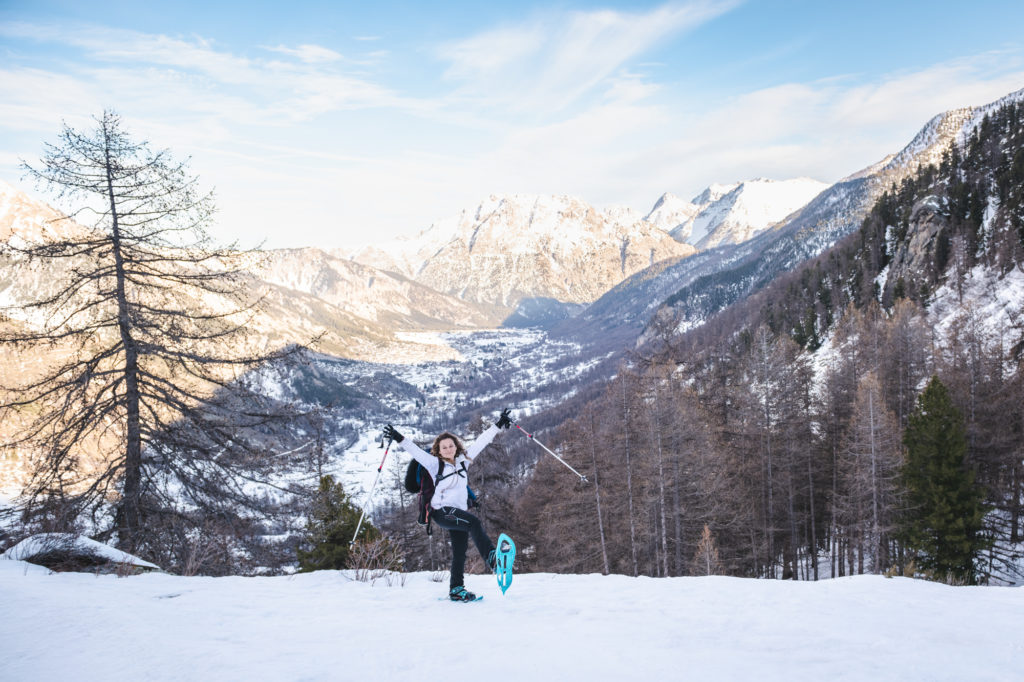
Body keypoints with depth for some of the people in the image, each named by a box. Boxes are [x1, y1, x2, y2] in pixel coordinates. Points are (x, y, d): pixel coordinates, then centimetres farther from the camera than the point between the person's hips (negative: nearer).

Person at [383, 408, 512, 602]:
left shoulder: (463, 459, 11)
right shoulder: (435, 464, -1)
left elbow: (480, 442, 13)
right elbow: (415, 450, -9)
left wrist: (498, 425, 15)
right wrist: (399, 439, -21)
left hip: (459, 511, 6)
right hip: (442, 511, -6)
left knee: (460, 552, 6)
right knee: (474, 523, -28)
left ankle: (456, 589, 14)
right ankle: (491, 558, -34)